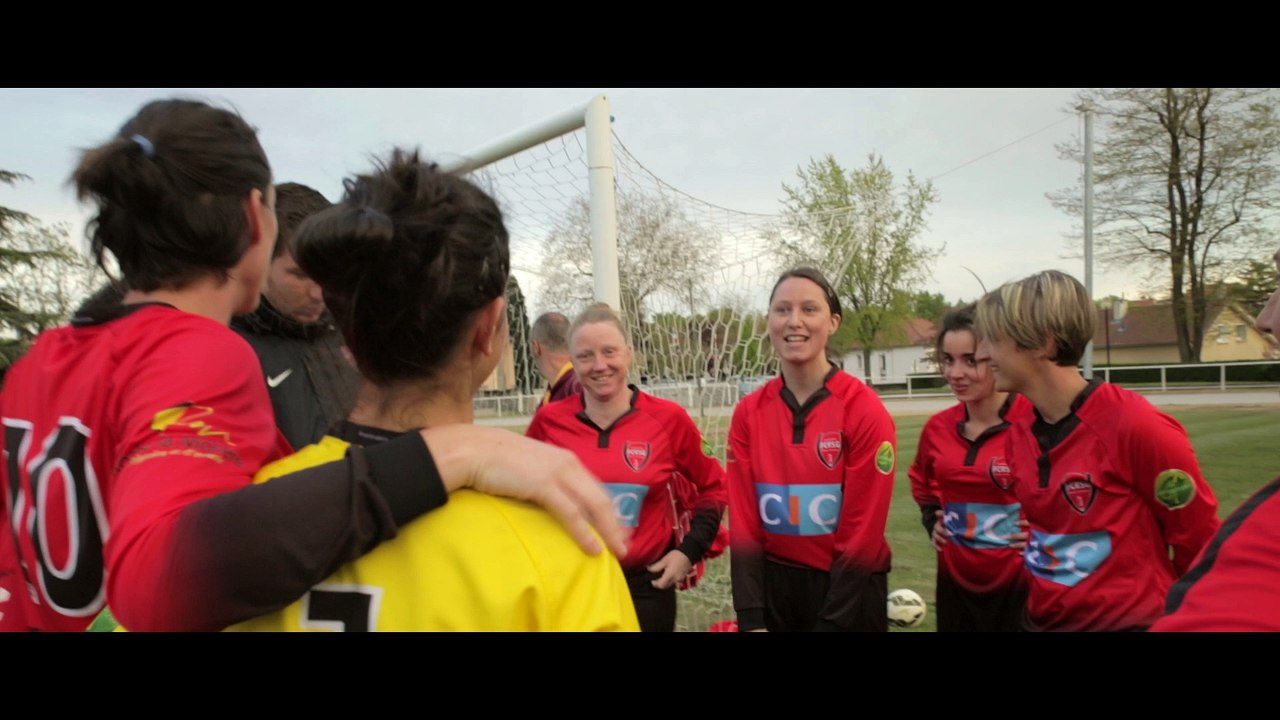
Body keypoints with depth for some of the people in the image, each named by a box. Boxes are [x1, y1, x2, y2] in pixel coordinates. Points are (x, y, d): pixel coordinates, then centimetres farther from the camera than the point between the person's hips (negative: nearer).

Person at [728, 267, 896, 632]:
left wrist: (830, 622, -11)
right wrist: (750, 619, -8)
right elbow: (743, 523, -3)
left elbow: (862, 532, -12)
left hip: (849, 592, -3)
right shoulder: (748, 413, -4)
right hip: (772, 585, 3)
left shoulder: (866, 411, -14)